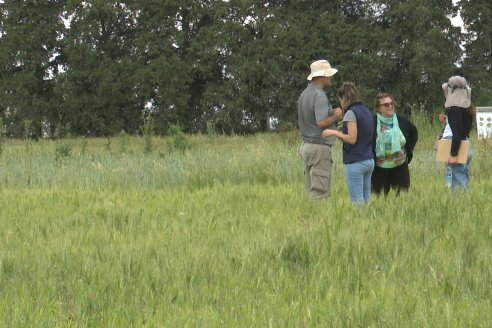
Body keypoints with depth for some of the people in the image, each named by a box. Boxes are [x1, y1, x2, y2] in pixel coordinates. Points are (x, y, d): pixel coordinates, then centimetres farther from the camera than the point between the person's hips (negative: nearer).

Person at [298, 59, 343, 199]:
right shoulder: (319, 96, -16)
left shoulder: (304, 94, 13)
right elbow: (321, 123, -26)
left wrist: (331, 114, 13)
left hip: (306, 145, 9)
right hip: (320, 147, -9)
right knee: (321, 192, -8)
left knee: (312, 191, 9)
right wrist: (335, 116, -9)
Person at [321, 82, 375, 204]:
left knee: (357, 201, -6)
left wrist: (334, 133, -8)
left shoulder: (351, 113, -11)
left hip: (355, 162, -8)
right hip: (369, 161, 8)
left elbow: (352, 139, -17)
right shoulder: (367, 111, 13)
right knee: (365, 200, 9)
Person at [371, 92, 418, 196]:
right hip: (379, 169, -3)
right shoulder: (372, 123, -12)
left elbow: (414, 133, 18)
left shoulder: (402, 120, 0)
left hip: (400, 167, 3)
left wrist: (409, 150, 10)